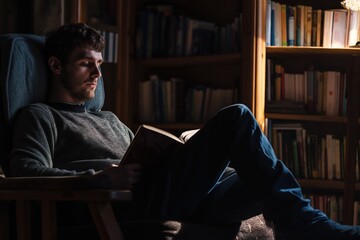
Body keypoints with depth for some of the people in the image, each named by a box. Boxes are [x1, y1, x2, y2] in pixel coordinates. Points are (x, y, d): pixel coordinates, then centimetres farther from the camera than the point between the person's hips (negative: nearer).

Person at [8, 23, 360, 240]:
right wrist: (101, 178, -20)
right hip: (130, 203, -8)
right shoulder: (40, 117, 13)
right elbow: (26, 172, -7)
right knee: (236, 118, -17)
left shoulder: (109, 120, 38)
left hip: (173, 200, 8)